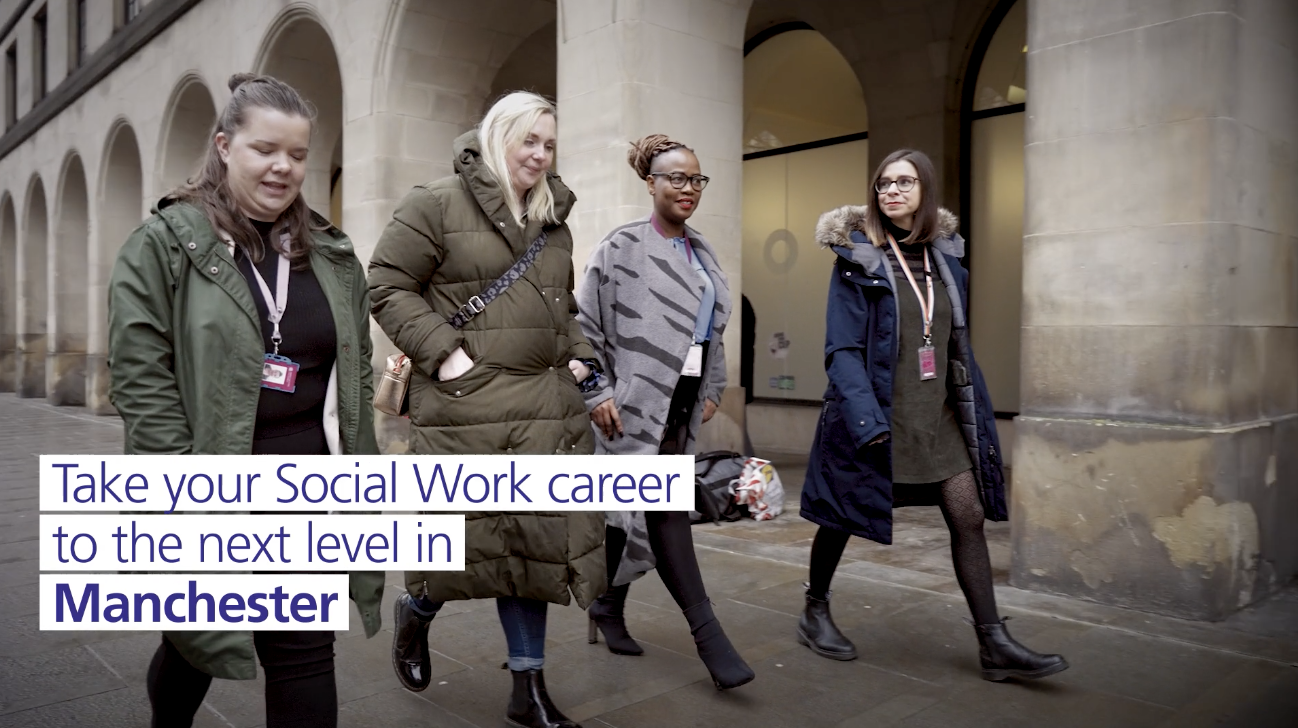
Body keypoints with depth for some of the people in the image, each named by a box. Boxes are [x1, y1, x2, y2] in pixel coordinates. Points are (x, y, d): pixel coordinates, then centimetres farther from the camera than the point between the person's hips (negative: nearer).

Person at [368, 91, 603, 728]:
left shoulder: (554, 220, 19)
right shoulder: (435, 205, -1)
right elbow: (387, 286, -5)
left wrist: (579, 353, 11)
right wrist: (444, 352, -14)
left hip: (547, 407, 6)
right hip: (467, 404, -6)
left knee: (537, 538, 7)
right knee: (468, 535, 0)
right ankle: (415, 609, 36)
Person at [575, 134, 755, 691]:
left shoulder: (702, 253, 14)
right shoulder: (621, 247, -6)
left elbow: (713, 331, 21)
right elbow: (585, 326, -7)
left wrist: (712, 390, 16)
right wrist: (598, 393, -11)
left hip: (683, 400, 7)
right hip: (637, 399, -6)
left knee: (634, 506, 12)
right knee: (663, 506, -8)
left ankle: (609, 606, 28)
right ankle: (706, 631, -3)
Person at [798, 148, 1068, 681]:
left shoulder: (945, 255, 7)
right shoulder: (857, 258, -9)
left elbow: (958, 342, 12)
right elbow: (842, 348, -14)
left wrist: (977, 411, 11)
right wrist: (866, 417, -24)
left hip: (936, 414, 5)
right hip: (875, 413, -5)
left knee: (969, 518, 2)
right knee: (844, 519, 10)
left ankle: (994, 643, 11)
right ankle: (815, 612, 31)